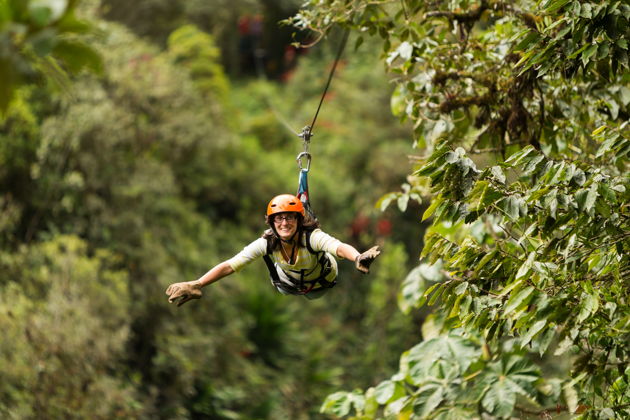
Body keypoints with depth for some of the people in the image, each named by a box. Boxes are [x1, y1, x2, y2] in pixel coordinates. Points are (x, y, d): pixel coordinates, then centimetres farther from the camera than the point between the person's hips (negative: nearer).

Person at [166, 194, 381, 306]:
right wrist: (195, 285, -55)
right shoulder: (266, 243, -36)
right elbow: (230, 265, -43)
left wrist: (358, 257, -92)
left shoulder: (312, 237, -45)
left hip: (320, 283, -2)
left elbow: (339, 247, -67)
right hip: (288, 282, 2)